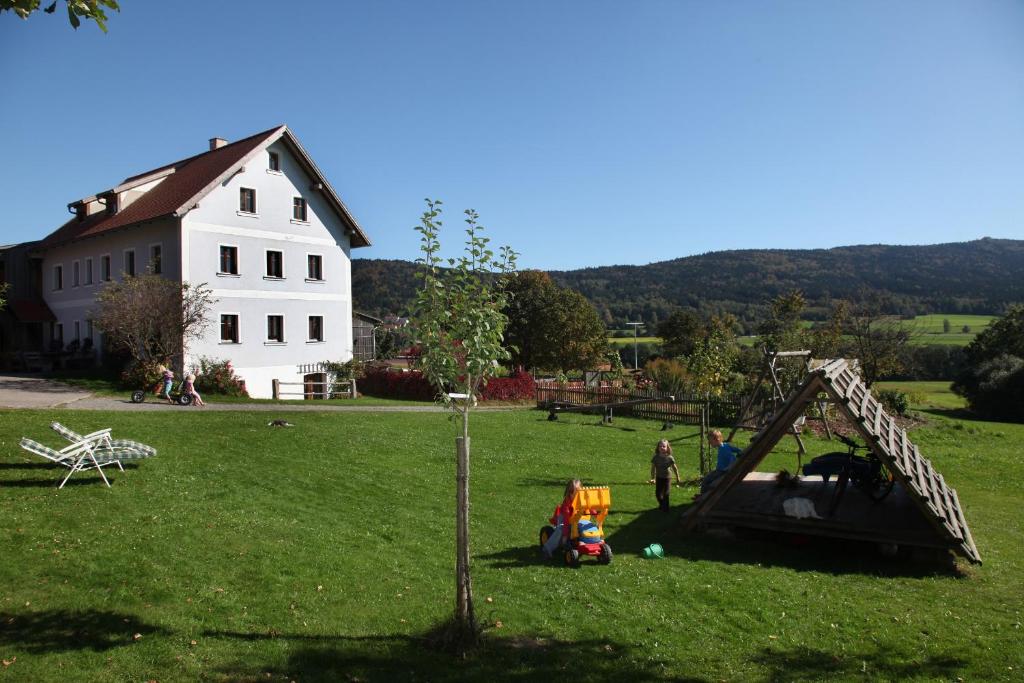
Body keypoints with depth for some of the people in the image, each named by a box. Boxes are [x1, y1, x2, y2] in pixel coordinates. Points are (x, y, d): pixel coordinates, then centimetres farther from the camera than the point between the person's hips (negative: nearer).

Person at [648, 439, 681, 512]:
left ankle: (665, 508, 13)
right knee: (658, 493, 7)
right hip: (659, 478, 2)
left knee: (665, 494, -4)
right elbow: (653, 468, 0)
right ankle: (661, 504, 34)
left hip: (667, 478, -2)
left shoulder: (670, 458, -13)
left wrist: (677, 479, 4)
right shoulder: (656, 458, -9)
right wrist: (652, 478, -1)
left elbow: (675, 468, -2)